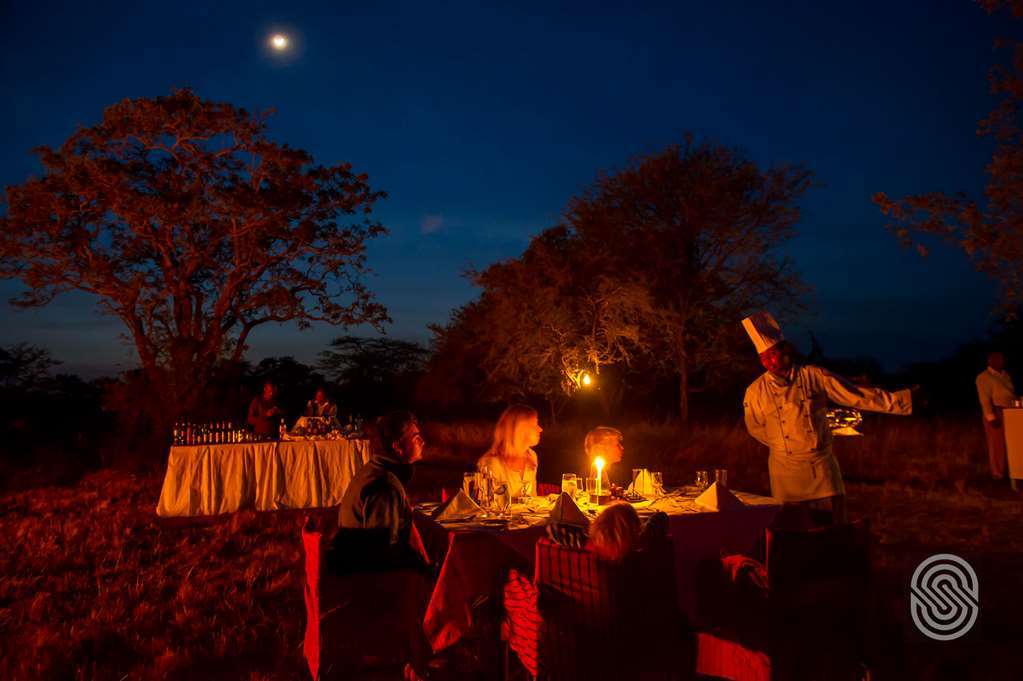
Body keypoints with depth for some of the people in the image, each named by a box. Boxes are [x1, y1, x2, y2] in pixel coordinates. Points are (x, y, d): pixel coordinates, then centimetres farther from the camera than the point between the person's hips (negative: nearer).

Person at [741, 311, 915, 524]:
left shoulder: (814, 376, -7)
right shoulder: (756, 391, -7)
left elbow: (856, 395, -5)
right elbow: (755, 427, 8)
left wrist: (902, 400, -9)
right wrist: (781, 444, 8)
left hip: (821, 461, 1)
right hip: (785, 466, 0)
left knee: (838, 514, 4)